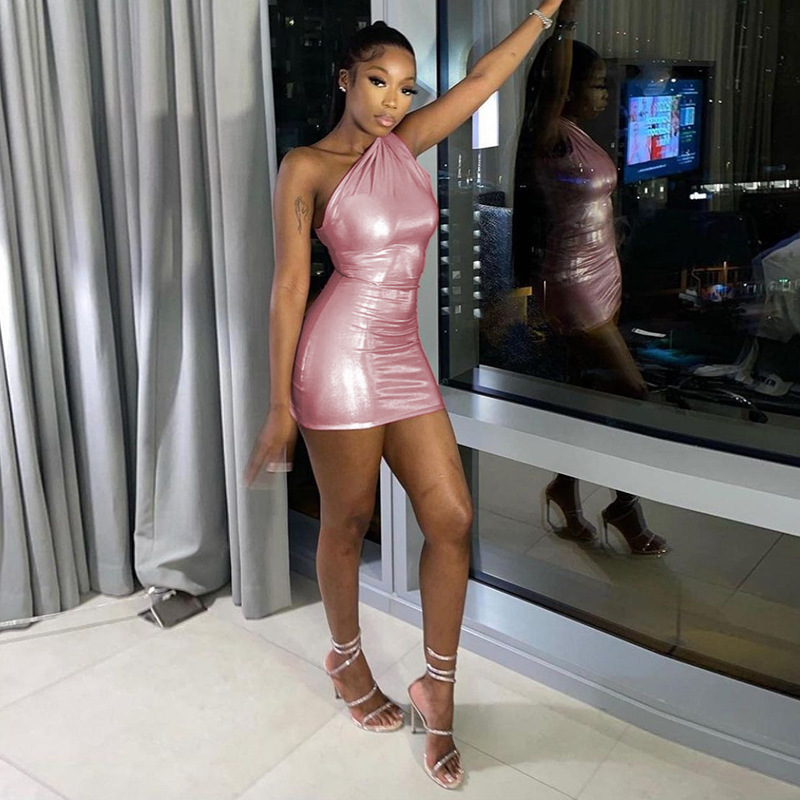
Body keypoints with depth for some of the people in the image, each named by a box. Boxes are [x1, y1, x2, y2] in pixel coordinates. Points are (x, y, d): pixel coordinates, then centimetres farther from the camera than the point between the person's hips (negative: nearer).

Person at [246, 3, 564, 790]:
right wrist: (280, 404, -10)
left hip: (403, 359, 6)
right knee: (347, 521, 9)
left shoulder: (404, 144, 12)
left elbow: (481, 80, 17)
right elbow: (289, 286, -9)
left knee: (452, 518, 2)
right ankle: (347, 659, 35)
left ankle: (437, 688, 18)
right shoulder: (306, 167, -6)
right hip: (340, 356, -6)